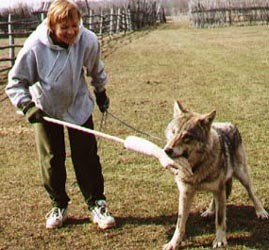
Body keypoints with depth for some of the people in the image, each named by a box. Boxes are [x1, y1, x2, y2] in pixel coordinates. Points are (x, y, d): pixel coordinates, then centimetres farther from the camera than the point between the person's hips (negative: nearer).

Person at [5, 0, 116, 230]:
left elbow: (96, 70, 1)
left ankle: (97, 204, 17)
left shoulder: (88, 41, -23)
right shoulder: (35, 47, -28)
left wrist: (101, 92, 14)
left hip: (79, 106, 1)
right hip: (46, 109, 0)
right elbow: (15, 81, -15)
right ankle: (59, 205, 25)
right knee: (51, 160, 8)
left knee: (87, 157, 3)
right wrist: (27, 105, -27)